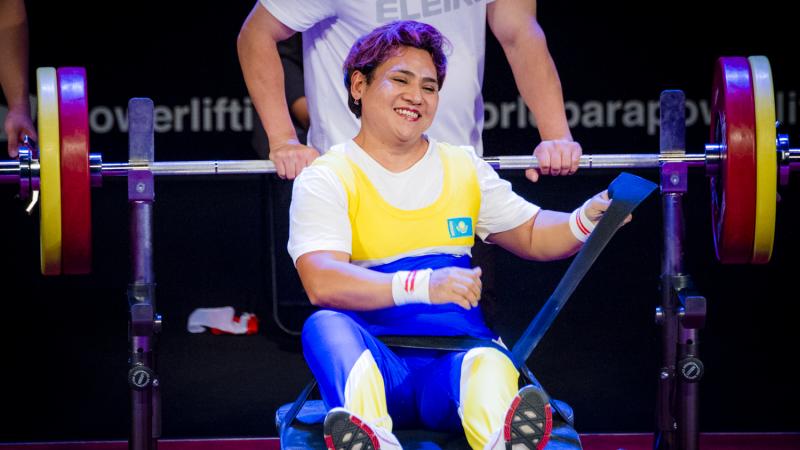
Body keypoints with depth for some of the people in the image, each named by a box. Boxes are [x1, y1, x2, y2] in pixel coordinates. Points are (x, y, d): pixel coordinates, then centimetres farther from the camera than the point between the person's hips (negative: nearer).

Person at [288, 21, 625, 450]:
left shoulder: (465, 169, 19)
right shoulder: (327, 179, 2)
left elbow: (533, 236, 28)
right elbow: (321, 282, -15)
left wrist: (587, 218, 4)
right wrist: (421, 285, -30)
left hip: (458, 355, 2)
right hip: (373, 363, -2)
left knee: (490, 364, -35)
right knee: (326, 325, -37)